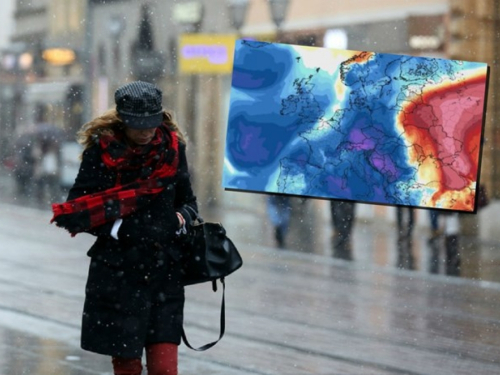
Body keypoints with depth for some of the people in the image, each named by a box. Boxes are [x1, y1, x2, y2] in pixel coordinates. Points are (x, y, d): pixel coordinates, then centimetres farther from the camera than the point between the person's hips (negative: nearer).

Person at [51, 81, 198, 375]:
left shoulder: (172, 147, 4)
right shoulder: (102, 150, -4)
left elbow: (188, 201, 18)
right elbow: (76, 207, -1)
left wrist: (183, 217, -4)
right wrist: (109, 222, -16)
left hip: (165, 272, 2)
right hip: (118, 271, -1)